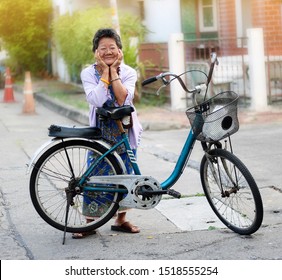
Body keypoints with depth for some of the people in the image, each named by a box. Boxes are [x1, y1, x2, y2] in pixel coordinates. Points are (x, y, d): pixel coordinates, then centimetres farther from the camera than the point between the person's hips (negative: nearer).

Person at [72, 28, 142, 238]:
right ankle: (90, 222, 5)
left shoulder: (128, 72, -3)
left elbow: (124, 99, -21)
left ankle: (121, 219, 22)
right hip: (100, 132, -1)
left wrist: (114, 72, -18)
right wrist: (105, 73, -19)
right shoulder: (89, 73, -6)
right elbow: (96, 100, -23)